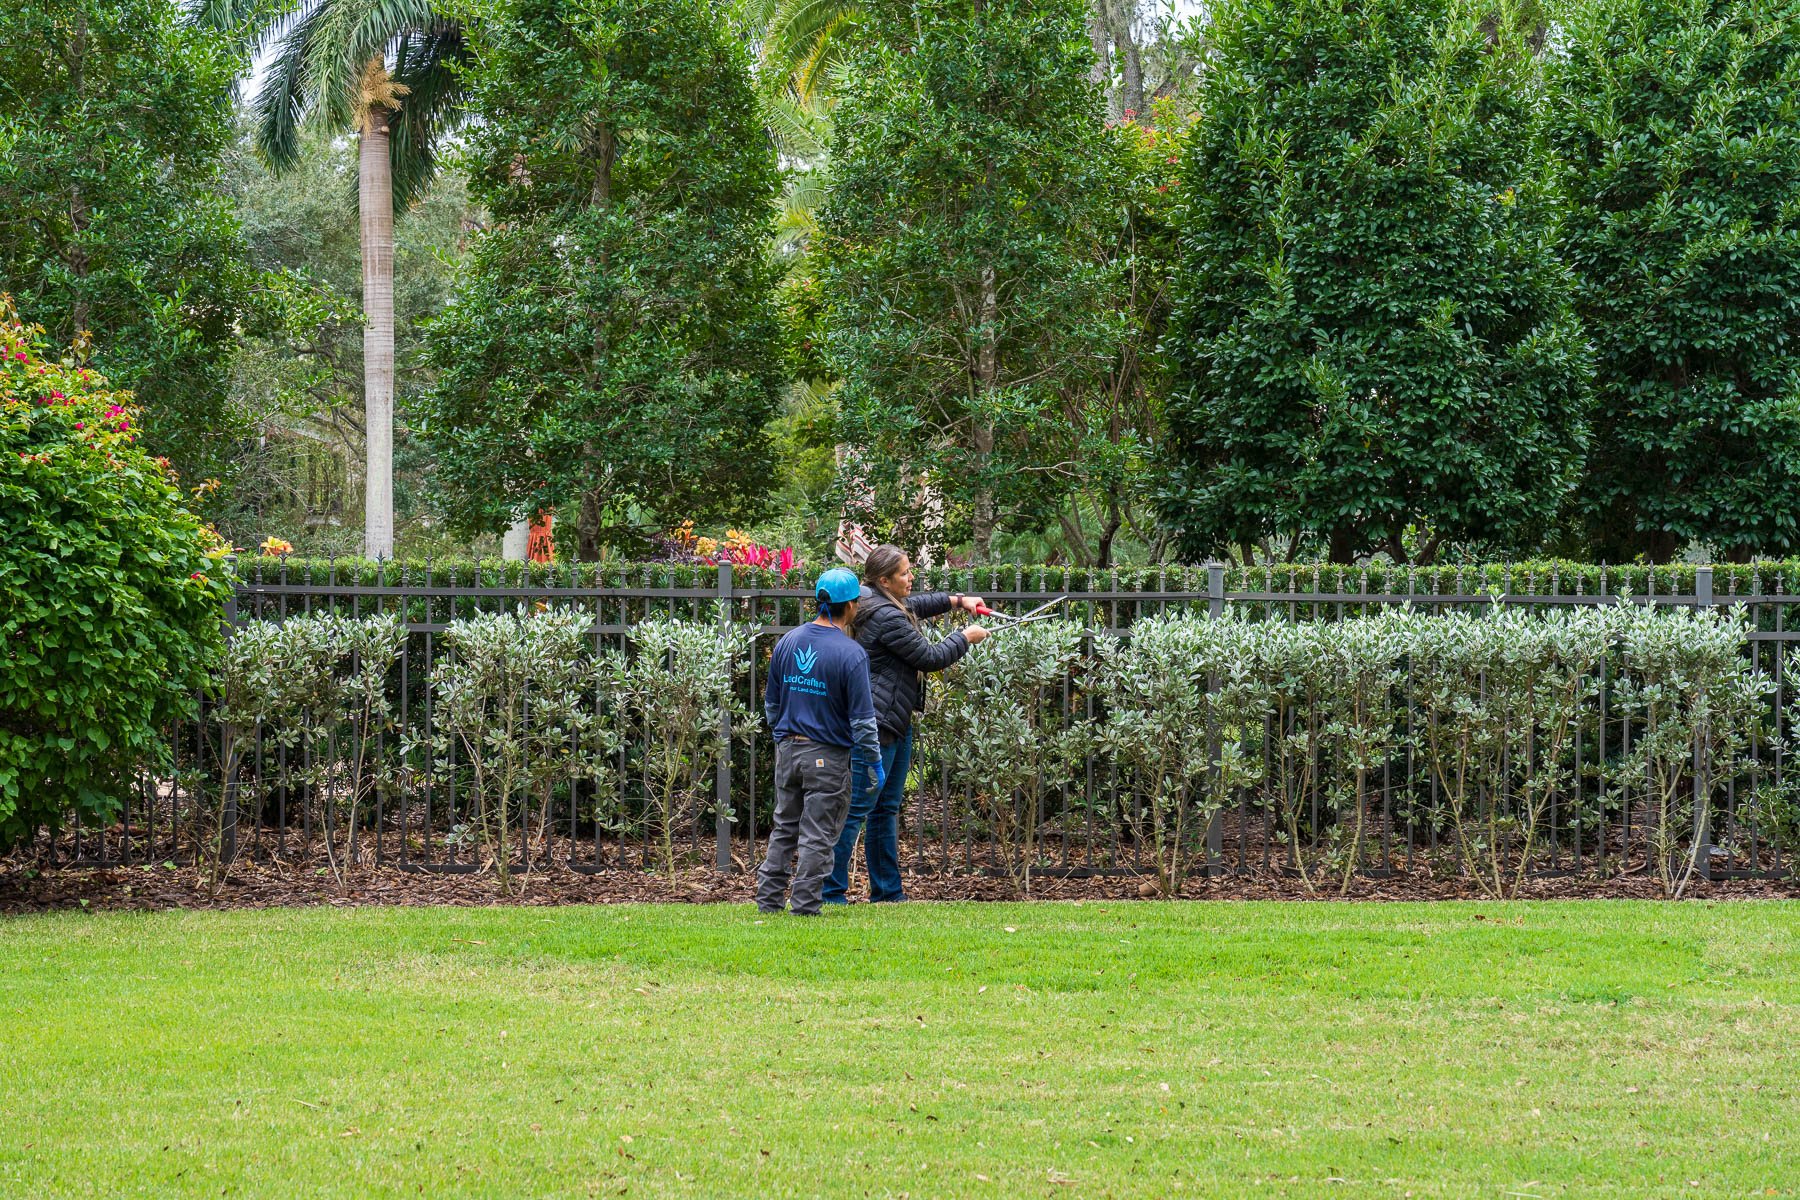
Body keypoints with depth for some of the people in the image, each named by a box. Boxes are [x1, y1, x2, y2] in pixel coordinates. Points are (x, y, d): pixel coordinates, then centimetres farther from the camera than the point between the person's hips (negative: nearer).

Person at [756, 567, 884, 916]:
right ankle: (804, 904, 2)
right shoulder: (851, 654, -15)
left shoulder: (787, 642, 4)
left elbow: (771, 703, 13)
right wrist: (872, 762, -4)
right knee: (817, 834, 1)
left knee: (784, 827, 16)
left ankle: (769, 897, 18)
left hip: (788, 751, 6)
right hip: (828, 756, -6)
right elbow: (862, 718, -14)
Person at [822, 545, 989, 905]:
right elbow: (931, 657, -14)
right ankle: (831, 890, -8)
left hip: (897, 724, 11)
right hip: (879, 723, -11)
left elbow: (917, 605, 36)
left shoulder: (894, 606, 12)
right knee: (857, 808, -9)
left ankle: (887, 891, 21)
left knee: (887, 808, 15)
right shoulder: (887, 618, -20)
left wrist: (958, 600, 24)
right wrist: (965, 637, 2)